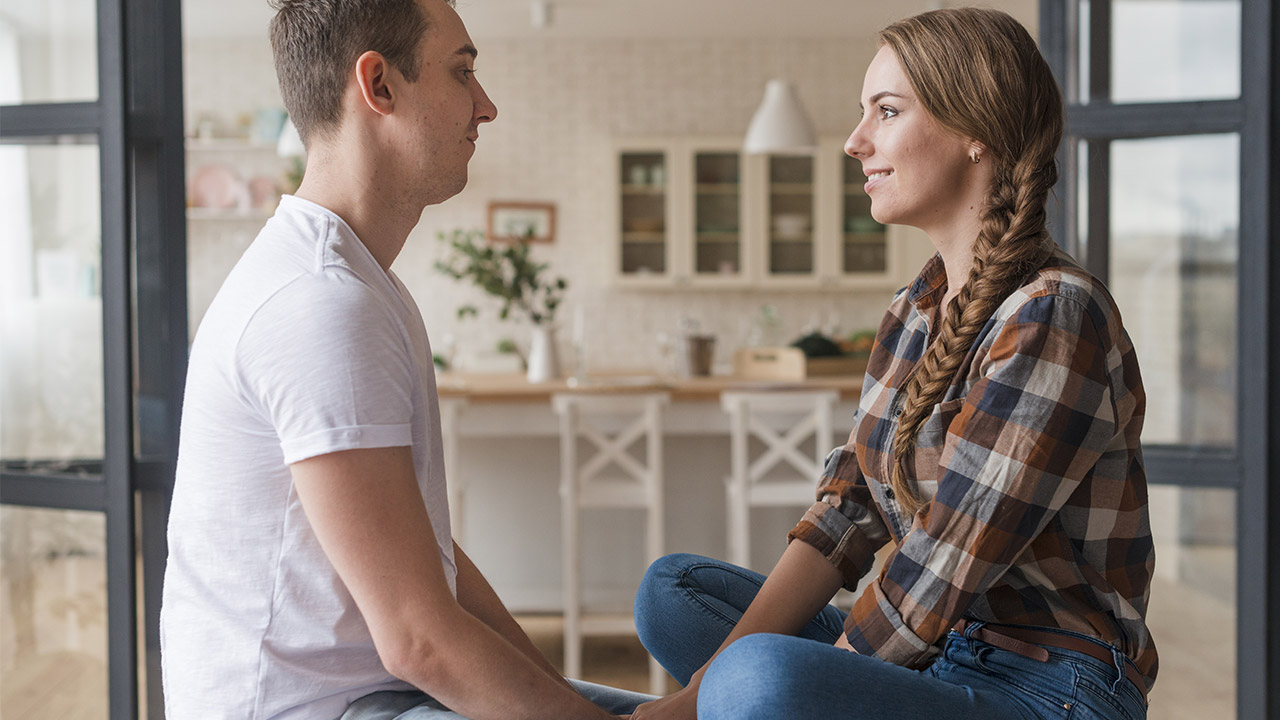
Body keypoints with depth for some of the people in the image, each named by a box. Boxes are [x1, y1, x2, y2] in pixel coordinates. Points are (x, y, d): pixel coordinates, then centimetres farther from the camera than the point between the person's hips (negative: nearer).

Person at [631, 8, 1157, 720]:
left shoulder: (1053, 317, -19)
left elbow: (936, 584, -20)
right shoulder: (912, 314, 10)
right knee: (672, 587, 9)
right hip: (931, 658, 9)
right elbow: (846, 515, 6)